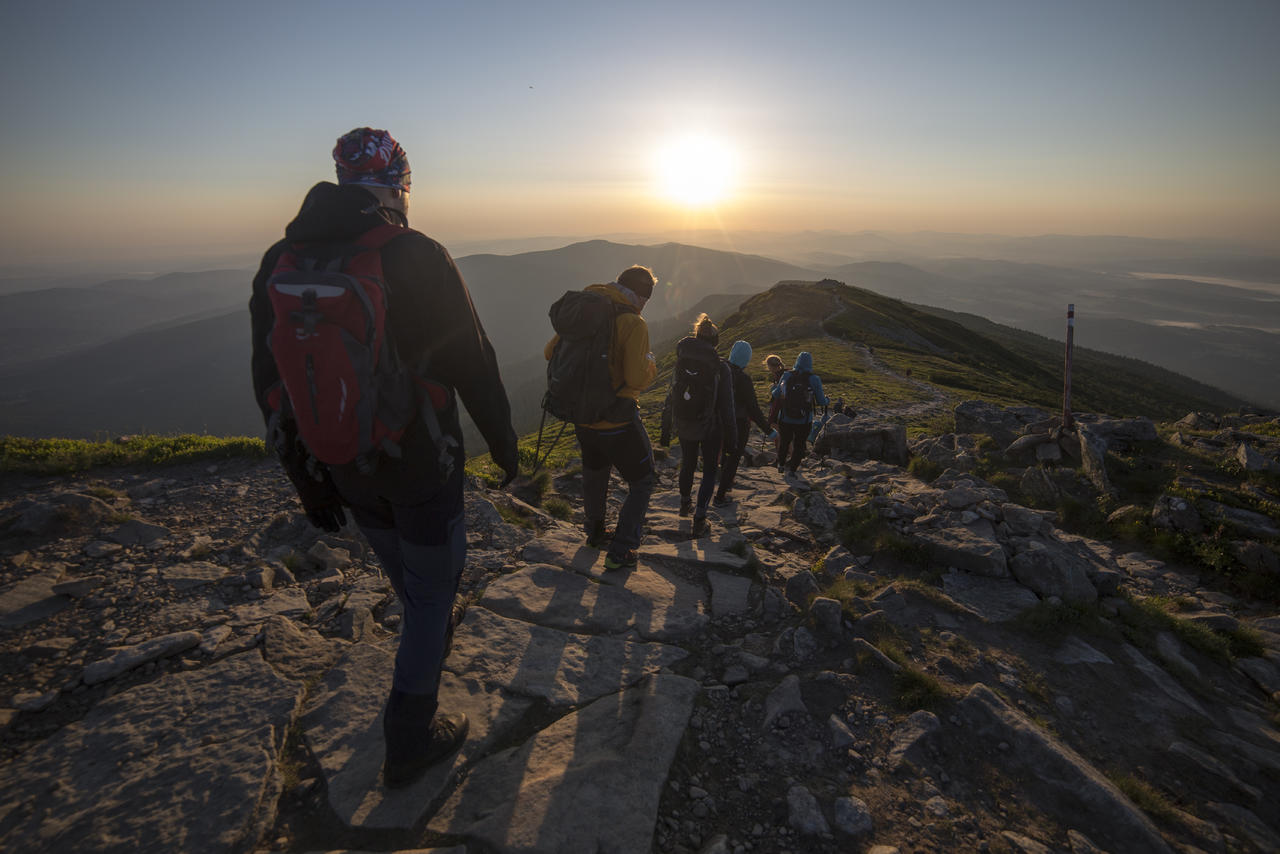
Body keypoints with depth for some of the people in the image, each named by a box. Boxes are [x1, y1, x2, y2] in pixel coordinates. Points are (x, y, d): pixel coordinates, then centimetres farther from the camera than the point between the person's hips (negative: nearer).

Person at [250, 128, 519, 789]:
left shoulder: (280, 263, -1)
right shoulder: (418, 257, -17)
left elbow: (271, 384, 2)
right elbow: (473, 364, -13)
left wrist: (306, 478, 12)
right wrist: (503, 443, 2)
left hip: (343, 469, 5)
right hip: (421, 466, -5)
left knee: (403, 571, 28)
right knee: (433, 584, 12)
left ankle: (432, 634, 56)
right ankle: (409, 741, 23)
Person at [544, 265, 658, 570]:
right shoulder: (633, 322, -16)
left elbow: (550, 352, 11)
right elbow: (637, 379, -23)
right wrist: (651, 365, -1)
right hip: (617, 420, -7)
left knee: (595, 473, 29)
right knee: (642, 481, 12)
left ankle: (595, 532, 48)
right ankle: (619, 552, 12)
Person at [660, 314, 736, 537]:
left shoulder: (680, 364, -5)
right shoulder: (720, 368, -15)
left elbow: (670, 400, 0)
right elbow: (726, 406, -13)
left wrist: (665, 433, 9)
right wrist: (731, 437, -3)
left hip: (684, 427, 3)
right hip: (710, 429, -3)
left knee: (688, 463, 26)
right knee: (710, 470, 13)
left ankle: (685, 503, 45)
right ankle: (699, 518, 5)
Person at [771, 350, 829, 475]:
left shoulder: (786, 375, -7)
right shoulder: (814, 379, -11)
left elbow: (776, 395, 3)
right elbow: (821, 402, -6)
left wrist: (773, 388, 25)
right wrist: (827, 400, 18)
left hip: (785, 419, 2)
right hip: (804, 421, -2)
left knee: (784, 442, 25)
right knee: (799, 445, 19)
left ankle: (781, 465, 42)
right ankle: (791, 469, 20)